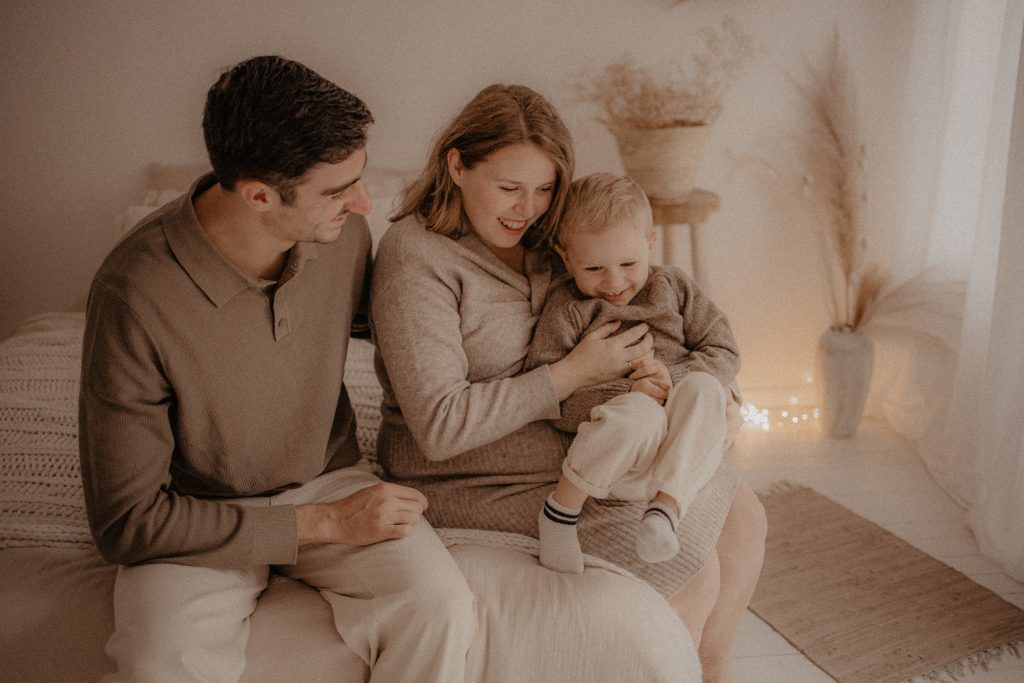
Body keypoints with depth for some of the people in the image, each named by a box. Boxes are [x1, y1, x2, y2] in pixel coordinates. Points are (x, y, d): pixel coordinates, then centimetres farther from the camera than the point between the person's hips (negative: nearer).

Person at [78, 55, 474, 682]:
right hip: (197, 519, -3)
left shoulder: (342, 230, -12)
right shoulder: (135, 296, -26)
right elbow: (126, 520, -19)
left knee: (442, 607, -23)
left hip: (330, 478, 3)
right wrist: (324, 523, -22)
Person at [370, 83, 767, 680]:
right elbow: (439, 427, -25)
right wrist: (573, 373, -21)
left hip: (571, 445, 8)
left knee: (745, 518, 7)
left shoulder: (533, 238, 4)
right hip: (475, 479, -8)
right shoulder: (416, 257, -19)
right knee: (693, 569, -14)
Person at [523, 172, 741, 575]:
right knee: (638, 414, -37)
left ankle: (667, 505, -31)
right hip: (616, 462, -3)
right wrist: (626, 391, -21)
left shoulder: (674, 288, 14)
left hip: (686, 454, 3)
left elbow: (725, 355, 11)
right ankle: (560, 510, -19)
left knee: (703, 389, -28)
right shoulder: (567, 308, 3)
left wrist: (673, 377, -11)